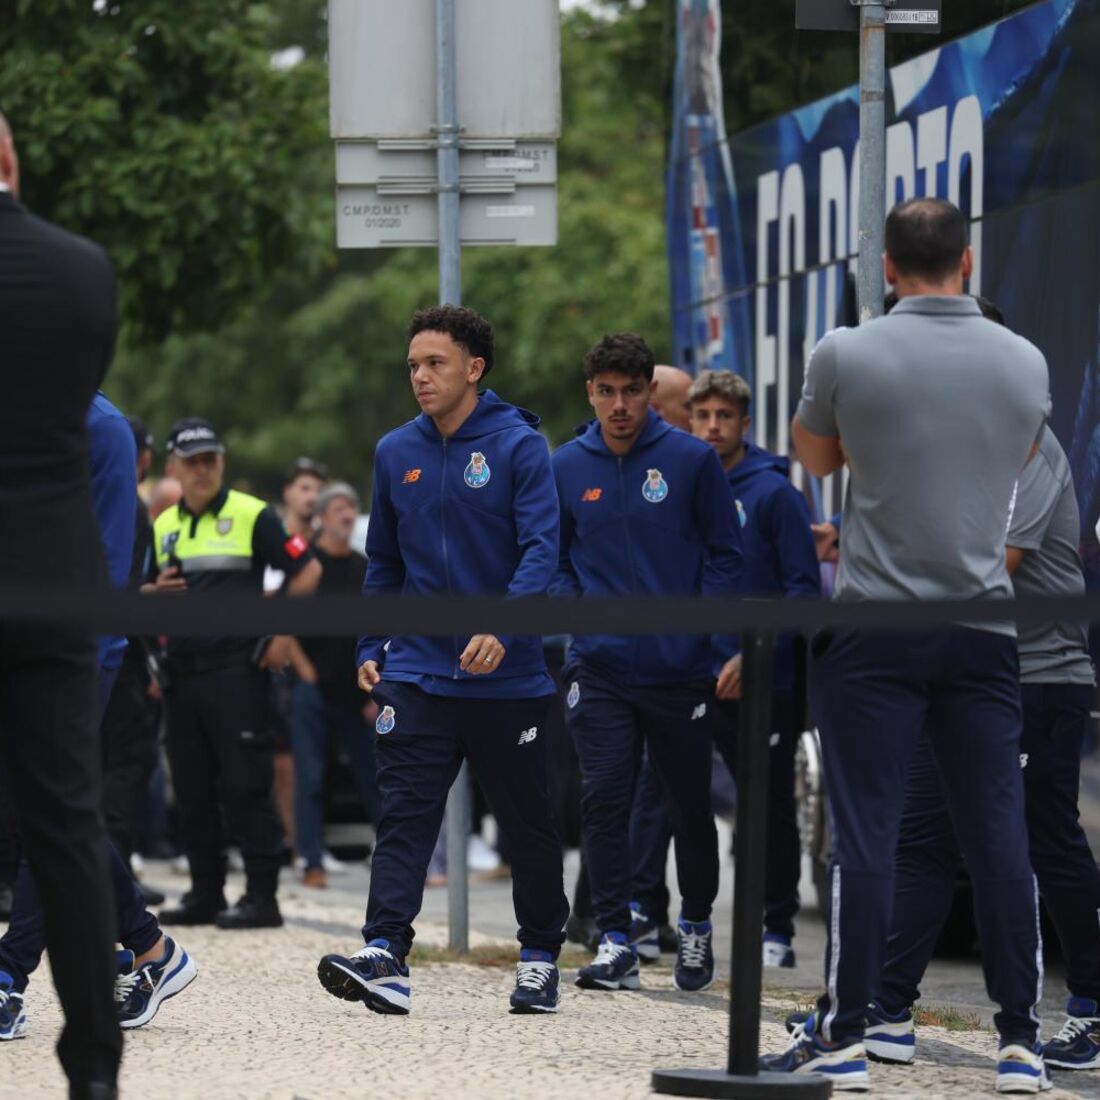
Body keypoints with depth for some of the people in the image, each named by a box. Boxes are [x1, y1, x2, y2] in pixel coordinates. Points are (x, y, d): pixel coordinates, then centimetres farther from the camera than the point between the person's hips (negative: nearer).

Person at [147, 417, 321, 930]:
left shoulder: (252, 516, -3)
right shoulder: (163, 526, 14)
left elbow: (307, 569, -3)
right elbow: (142, 596, 21)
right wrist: (155, 593, -2)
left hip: (236, 670, -6)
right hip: (182, 671, 6)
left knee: (245, 785, -8)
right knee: (193, 790, 8)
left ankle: (261, 895, -6)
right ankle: (205, 893, 16)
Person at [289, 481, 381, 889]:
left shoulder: (364, 569, 11)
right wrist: (303, 668, -11)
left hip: (356, 689, 4)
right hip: (313, 687, -4)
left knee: (375, 775, 7)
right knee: (309, 776, -2)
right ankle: (312, 863, 0)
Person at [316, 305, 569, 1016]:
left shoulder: (518, 446, -6)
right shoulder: (396, 454, 9)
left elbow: (540, 548, -14)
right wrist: (369, 649, 11)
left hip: (508, 678, -3)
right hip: (417, 673, 3)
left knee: (529, 824, 9)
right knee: (405, 815, -11)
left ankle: (540, 957, 23)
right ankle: (386, 956, -21)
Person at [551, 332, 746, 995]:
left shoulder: (693, 460, -3)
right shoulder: (568, 468, 4)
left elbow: (726, 555, 1)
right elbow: (552, 556, 15)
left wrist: (705, 630, -9)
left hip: (680, 667, -1)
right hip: (600, 669, 1)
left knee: (690, 805, 11)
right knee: (605, 801, -9)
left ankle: (696, 927, 30)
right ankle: (617, 943, -7)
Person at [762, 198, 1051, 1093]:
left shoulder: (847, 356, -7)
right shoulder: (1026, 363, 3)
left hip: (876, 625, -2)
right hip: (984, 627, 2)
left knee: (864, 834, -1)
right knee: (999, 833, 4)